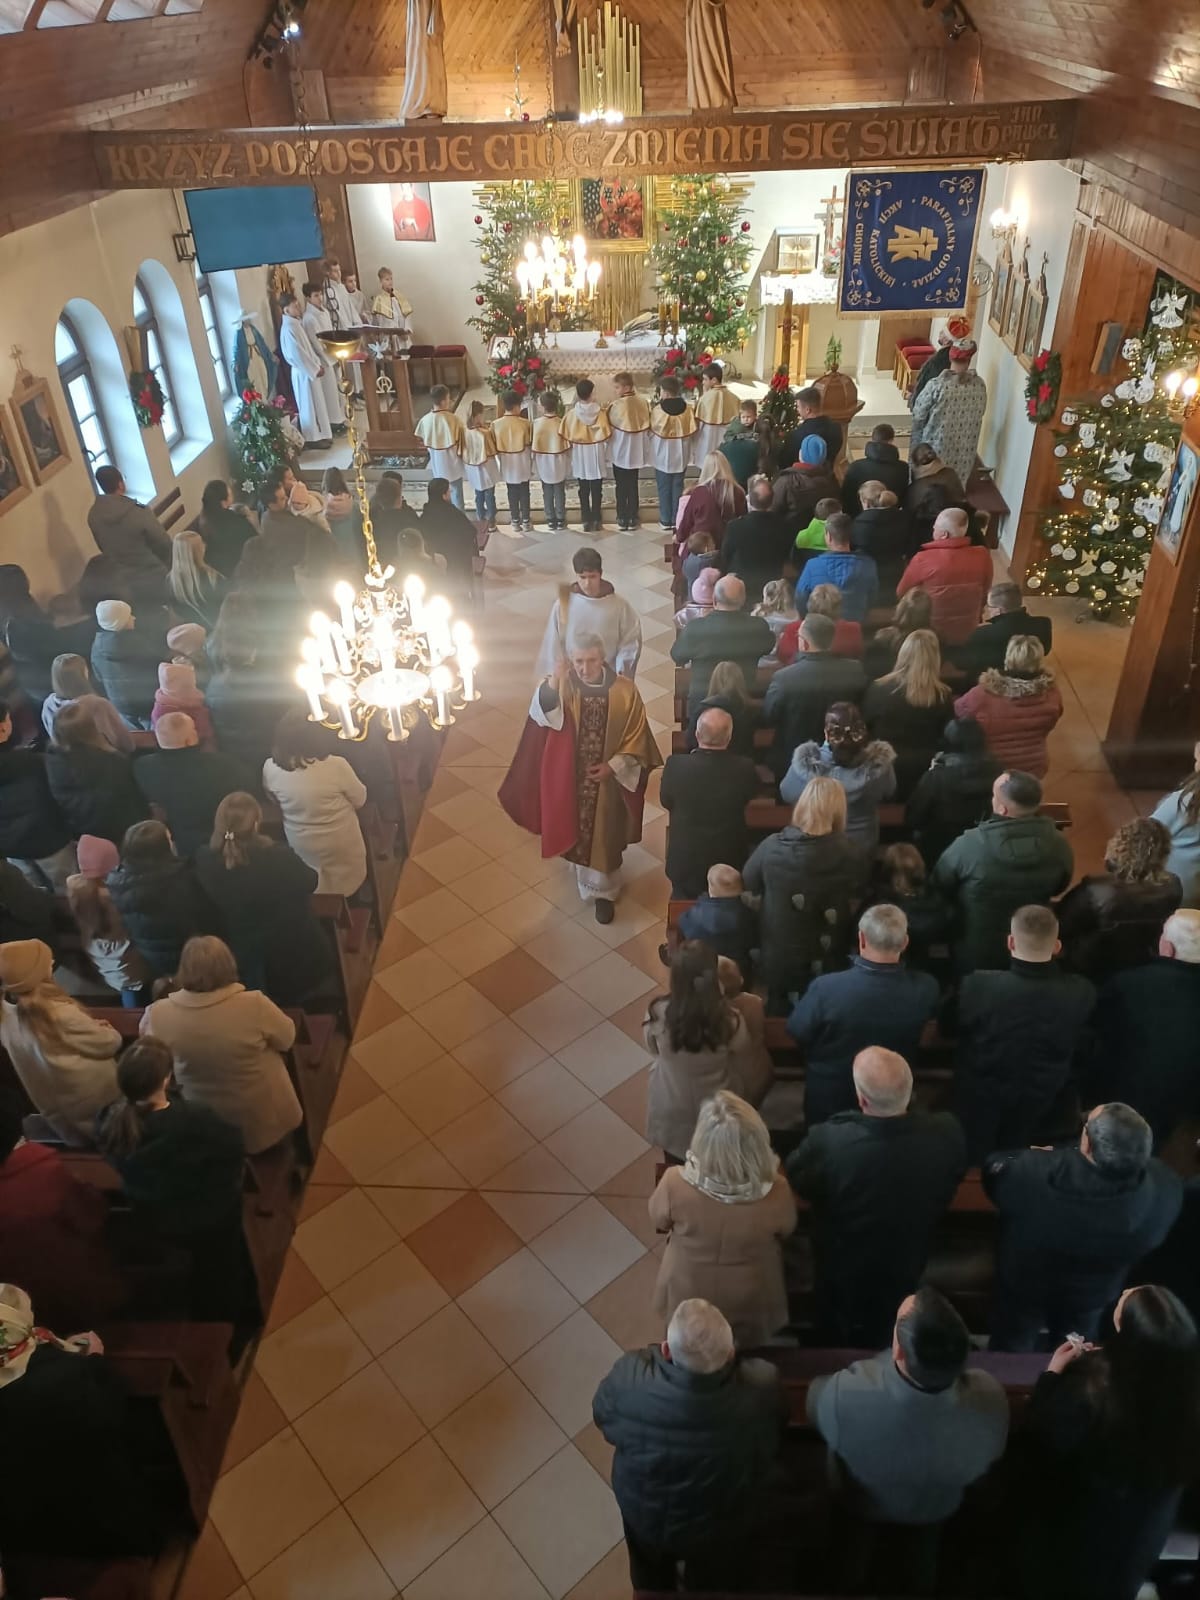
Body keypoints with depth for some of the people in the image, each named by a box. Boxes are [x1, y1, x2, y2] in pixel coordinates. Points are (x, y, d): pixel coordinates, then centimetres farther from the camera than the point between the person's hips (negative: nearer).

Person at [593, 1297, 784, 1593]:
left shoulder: (630, 1379, -40)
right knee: (717, 1587, 35)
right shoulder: (762, 1388, -40)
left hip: (646, 1515, 0)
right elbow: (773, 1446, -15)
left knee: (652, 1583, 36)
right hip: (724, 1525, 0)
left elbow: (602, 1416, -15)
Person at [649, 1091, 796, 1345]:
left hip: (688, 1300, 0)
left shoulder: (675, 1184, -36)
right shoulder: (776, 1192, -34)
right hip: (751, 1305, 0)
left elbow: (659, 1221, -11)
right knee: (748, 1352, 34)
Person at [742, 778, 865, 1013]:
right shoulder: (851, 854, -21)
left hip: (778, 961, 0)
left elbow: (749, 883, -1)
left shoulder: (772, 847, -21)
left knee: (780, 1017, 22)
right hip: (827, 965, 0)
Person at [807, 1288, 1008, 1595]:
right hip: (933, 1509, 1)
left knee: (852, 1575, 33)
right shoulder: (989, 1400, -43)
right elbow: (988, 1457, -17)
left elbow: (815, 1402, -22)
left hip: (860, 1502, -1)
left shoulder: (844, 1394, -50)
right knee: (916, 1576, 34)